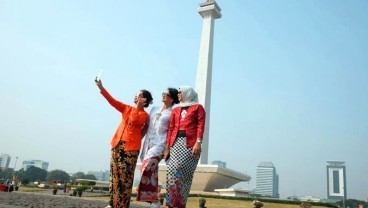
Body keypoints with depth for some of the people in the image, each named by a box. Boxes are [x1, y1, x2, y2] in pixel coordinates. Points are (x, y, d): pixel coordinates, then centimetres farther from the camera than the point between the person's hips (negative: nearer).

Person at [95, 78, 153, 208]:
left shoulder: (144, 115, 1)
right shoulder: (127, 108, 16)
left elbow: (134, 120, -17)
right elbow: (112, 101, 8)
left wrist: (138, 106, -13)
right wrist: (101, 87, -1)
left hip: (131, 147, -5)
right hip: (117, 144, 5)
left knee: (125, 176, -5)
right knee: (115, 174, 6)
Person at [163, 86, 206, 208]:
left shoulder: (198, 107, 9)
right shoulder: (175, 110, 21)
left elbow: (200, 126, -2)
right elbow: (171, 128, 16)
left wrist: (198, 142, -15)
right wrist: (167, 147, 7)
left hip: (190, 143, -4)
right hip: (176, 142, 4)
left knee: (183, 172, -9)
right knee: (172, 171, -6)